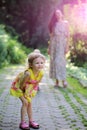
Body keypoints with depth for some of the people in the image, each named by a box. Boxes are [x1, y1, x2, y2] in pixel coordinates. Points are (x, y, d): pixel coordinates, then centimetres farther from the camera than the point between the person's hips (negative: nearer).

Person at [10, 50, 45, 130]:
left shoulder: (41, 73, -23)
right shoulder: (28, 73, -41)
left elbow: (36, 83, -8)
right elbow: (21, 84, -28)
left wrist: (30, 92, -5)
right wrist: (23, 94, -14)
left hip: (29, 88, 6)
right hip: (18, 86, -6)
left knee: (29, 103, 11)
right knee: (25, 102, -11)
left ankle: (31, 121, 22)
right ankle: (22, 123, -2)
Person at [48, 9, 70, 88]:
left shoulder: (65, 23, 6)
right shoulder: (54, 24, 14)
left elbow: (68, 35, 0)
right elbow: (51, 36, 12)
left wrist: (67, 46, -9)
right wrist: (49, 47, 8)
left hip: (62, 43, -3)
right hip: (54, 43, 3)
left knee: (60, 61, -13)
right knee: (54, 61, -1)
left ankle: (63, 79, -9)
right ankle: (57, 81, 3)